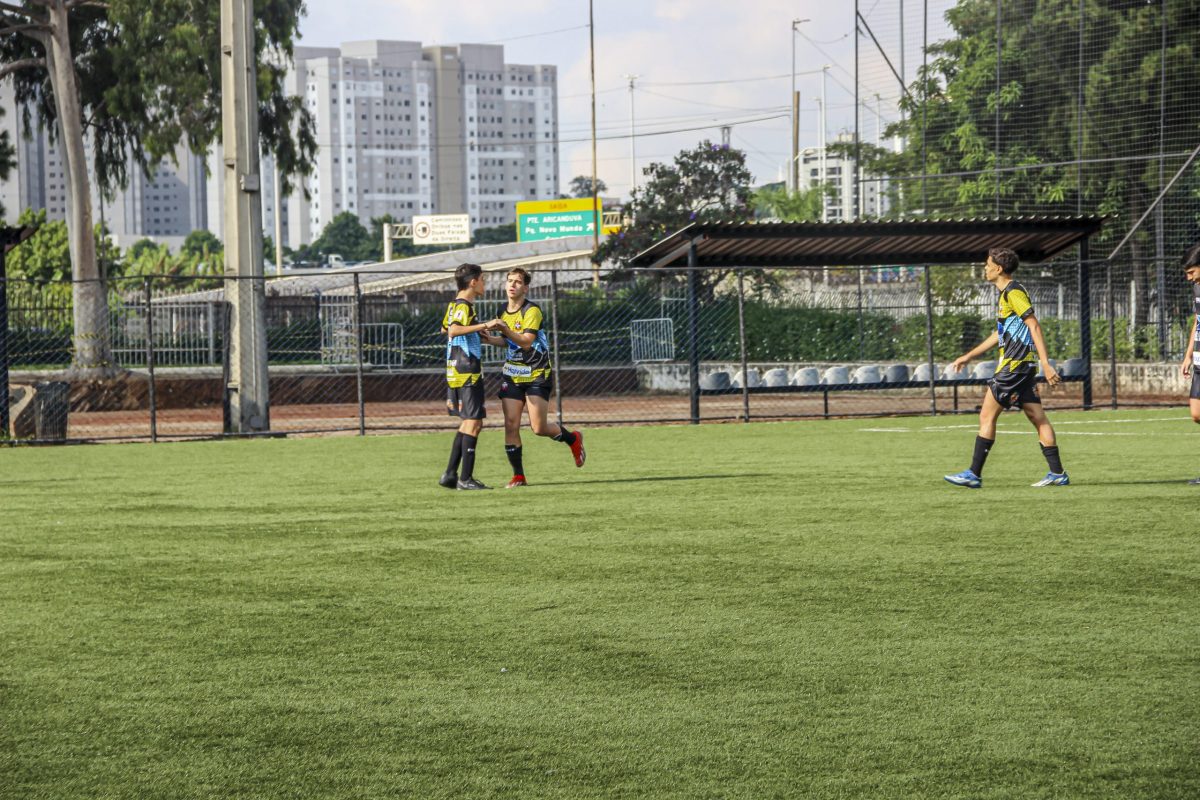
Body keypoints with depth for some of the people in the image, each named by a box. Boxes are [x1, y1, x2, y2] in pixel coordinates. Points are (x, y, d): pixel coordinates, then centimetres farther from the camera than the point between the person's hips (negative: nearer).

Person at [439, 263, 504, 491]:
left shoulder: (454, 305, 16)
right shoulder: (464, 306, -13)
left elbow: (445, 328, 35)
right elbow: (453, 330, -30)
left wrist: (480, 332, 40)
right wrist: (484, 325, -32)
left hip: (457, 371, 10)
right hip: (467, 371, -10)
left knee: (469, 422, 16)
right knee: (473, 422, -9)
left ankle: (451, 475, 15)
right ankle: (466, 478, -10)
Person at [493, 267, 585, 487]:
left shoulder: (532, 310, -14)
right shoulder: (503, 311, 8)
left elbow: (526, 342, -26)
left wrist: (506, 330, -39)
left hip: (537, 374, -6)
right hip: (512, 374, 6)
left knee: (539, 428, -8)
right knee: (511, 424, -7)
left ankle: (573, 439, 23)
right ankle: (518, 476, 0)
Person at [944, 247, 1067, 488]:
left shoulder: (1014, 292, -11)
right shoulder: (1006, 293, 19)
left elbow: (1034, 326, -18)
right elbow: (1000, 334, 29)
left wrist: (1045, 363, -25)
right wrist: (969, 356, 32)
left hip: (1014, 365, -10)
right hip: (1023, 366, 10)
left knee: (987, 416, -6)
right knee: (1037, 417, 7)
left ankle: (974, 474, -5)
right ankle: (1057, 473, 5)